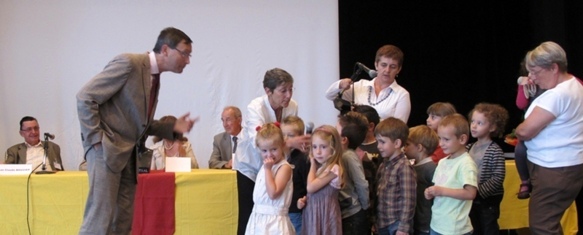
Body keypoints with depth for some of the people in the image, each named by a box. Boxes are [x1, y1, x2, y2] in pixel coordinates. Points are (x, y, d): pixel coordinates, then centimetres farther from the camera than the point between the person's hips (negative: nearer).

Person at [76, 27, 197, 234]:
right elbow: (85, 97, -15)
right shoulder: (129, 63, -14)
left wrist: (173, 127, 7)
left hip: (129, 154, 9)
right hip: (106, 149, -9)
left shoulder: (154, 77, 14)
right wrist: (96, 139, -17)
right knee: (100, 217, -12)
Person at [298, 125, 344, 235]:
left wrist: (313, 165, -7)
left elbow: (311, 187, -18)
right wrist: (304, 200, -1)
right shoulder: (319, 168, 10)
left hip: (325, 215, -8)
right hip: (312, 214, 8)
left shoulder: (334, 168, -16)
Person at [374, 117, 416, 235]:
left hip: (397, 224, -8)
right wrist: (376, 221, 15)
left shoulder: (404, 167, -15)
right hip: (383, 223, 8)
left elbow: (408, 201, -17)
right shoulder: (383, 165, 9)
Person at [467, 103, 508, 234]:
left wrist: (479, 191, -20)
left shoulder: (495, 151, -15)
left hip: (489, 200, -6)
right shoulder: (469, 148, 4)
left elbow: (498, 178, -20)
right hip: (472, 200, 6)